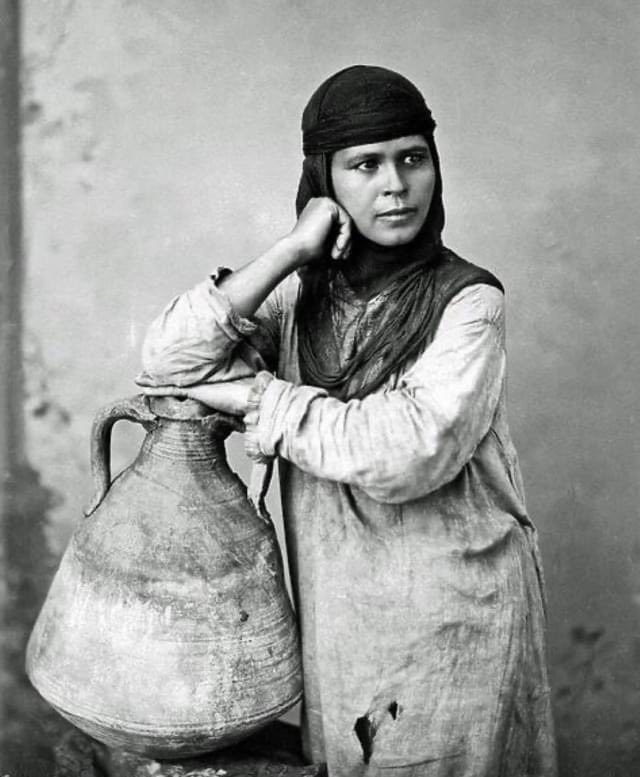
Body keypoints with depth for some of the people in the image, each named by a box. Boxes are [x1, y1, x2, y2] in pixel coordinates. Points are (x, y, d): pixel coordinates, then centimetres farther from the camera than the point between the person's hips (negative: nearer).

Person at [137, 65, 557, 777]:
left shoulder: (466, 300, -13)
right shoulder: (302, 293, -1)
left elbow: (406, 453, -26)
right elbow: (165, 363, -13)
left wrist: (255, 396, -18)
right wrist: (292, 251, -17)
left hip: (452, 608, -3)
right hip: (337, 605, 4)